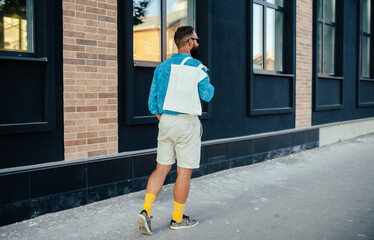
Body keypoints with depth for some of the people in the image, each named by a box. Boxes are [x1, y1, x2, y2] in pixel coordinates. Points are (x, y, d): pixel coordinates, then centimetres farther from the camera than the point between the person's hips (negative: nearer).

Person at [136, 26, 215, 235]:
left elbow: (152, 101, 9)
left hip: (165, 122, 6)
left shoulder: (162, 67, 10)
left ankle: (146, 211, 3)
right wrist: (210, 85, 10)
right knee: (184, 172, 5)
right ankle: (178, 218, 16)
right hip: (186, 123, -6)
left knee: (162, 169, 13)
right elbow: (207, 95, -11)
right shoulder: (196, 65, -7)